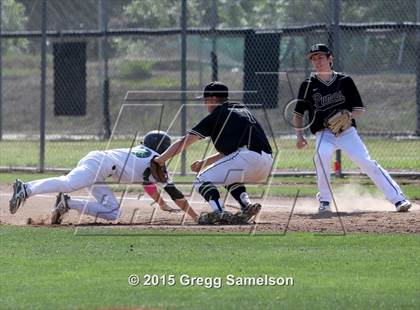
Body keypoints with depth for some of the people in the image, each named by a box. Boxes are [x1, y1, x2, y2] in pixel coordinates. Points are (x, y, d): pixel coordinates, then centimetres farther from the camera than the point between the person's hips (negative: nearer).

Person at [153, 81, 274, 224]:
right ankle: (246, 205, 10)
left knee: (202, 180, 2)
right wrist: (205, 163, 33)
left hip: (248, 158, -8)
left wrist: (160, 159, 17)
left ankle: (219, 212, -23)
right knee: (229, 175, 35)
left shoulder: (217, 115, 6)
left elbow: (184, 141, 8)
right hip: (267, 163, 8)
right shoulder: (243, 110, 28)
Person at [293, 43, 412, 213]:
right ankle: (324, 201, -17)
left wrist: (351, 115, -15)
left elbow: (360, 109, 7)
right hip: (324, 134, 0)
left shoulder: (345, 81, 4)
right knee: (322, 155, -32)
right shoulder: (308, 86, 5)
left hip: (347, 132, 0)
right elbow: (298, 114, 10)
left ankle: (398, 199, -15)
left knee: (367, 163, -14)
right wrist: (299, 135, -4)